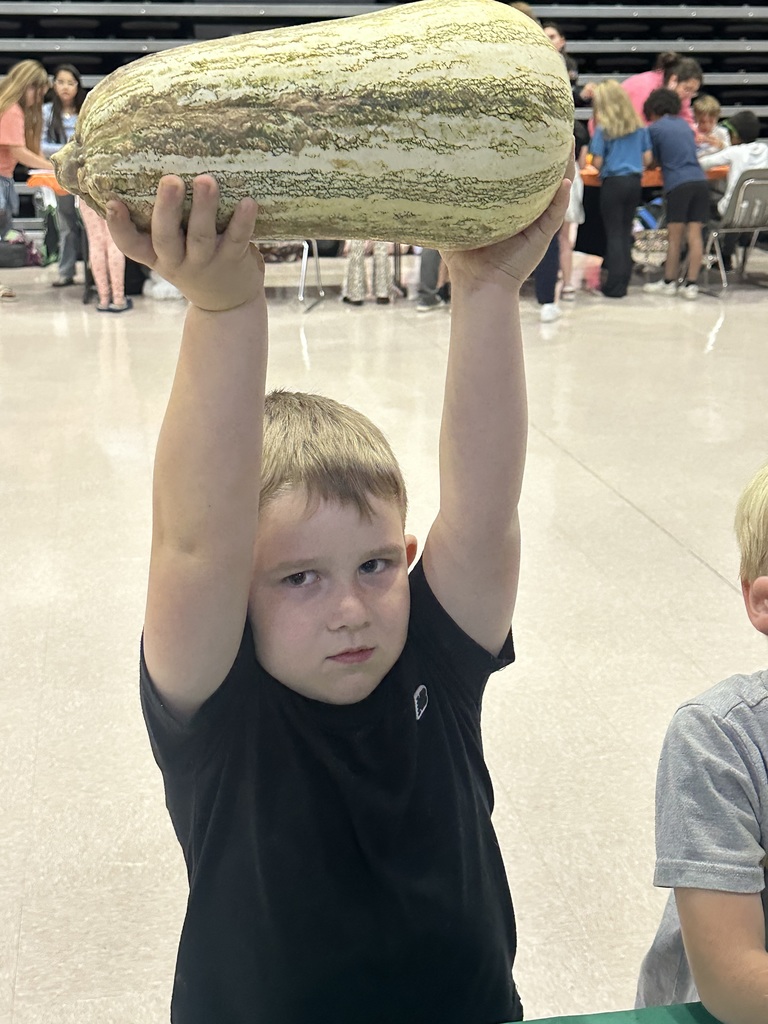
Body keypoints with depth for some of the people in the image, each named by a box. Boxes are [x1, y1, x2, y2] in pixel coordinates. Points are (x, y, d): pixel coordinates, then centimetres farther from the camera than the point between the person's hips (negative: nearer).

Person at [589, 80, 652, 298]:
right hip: (635, 182, 4)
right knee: (626, 232, 13)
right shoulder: (639, 126, 6)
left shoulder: (603, 129, -8)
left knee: (614, 233, 2)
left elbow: (597, 162, -9)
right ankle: (623, 280, 16)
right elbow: (647, 158, 8)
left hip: (613, 182, -4)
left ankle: (615, 285, 2)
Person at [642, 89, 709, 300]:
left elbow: (653, 160, 11)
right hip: (700, 182, 5)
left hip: (678, 185, -5)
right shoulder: (684, 124, 20)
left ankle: (669, 282, 12)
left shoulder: (654, 128, 3)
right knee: (695, 235, 2)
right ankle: (691, 284, 2)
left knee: (675, 237, 3)